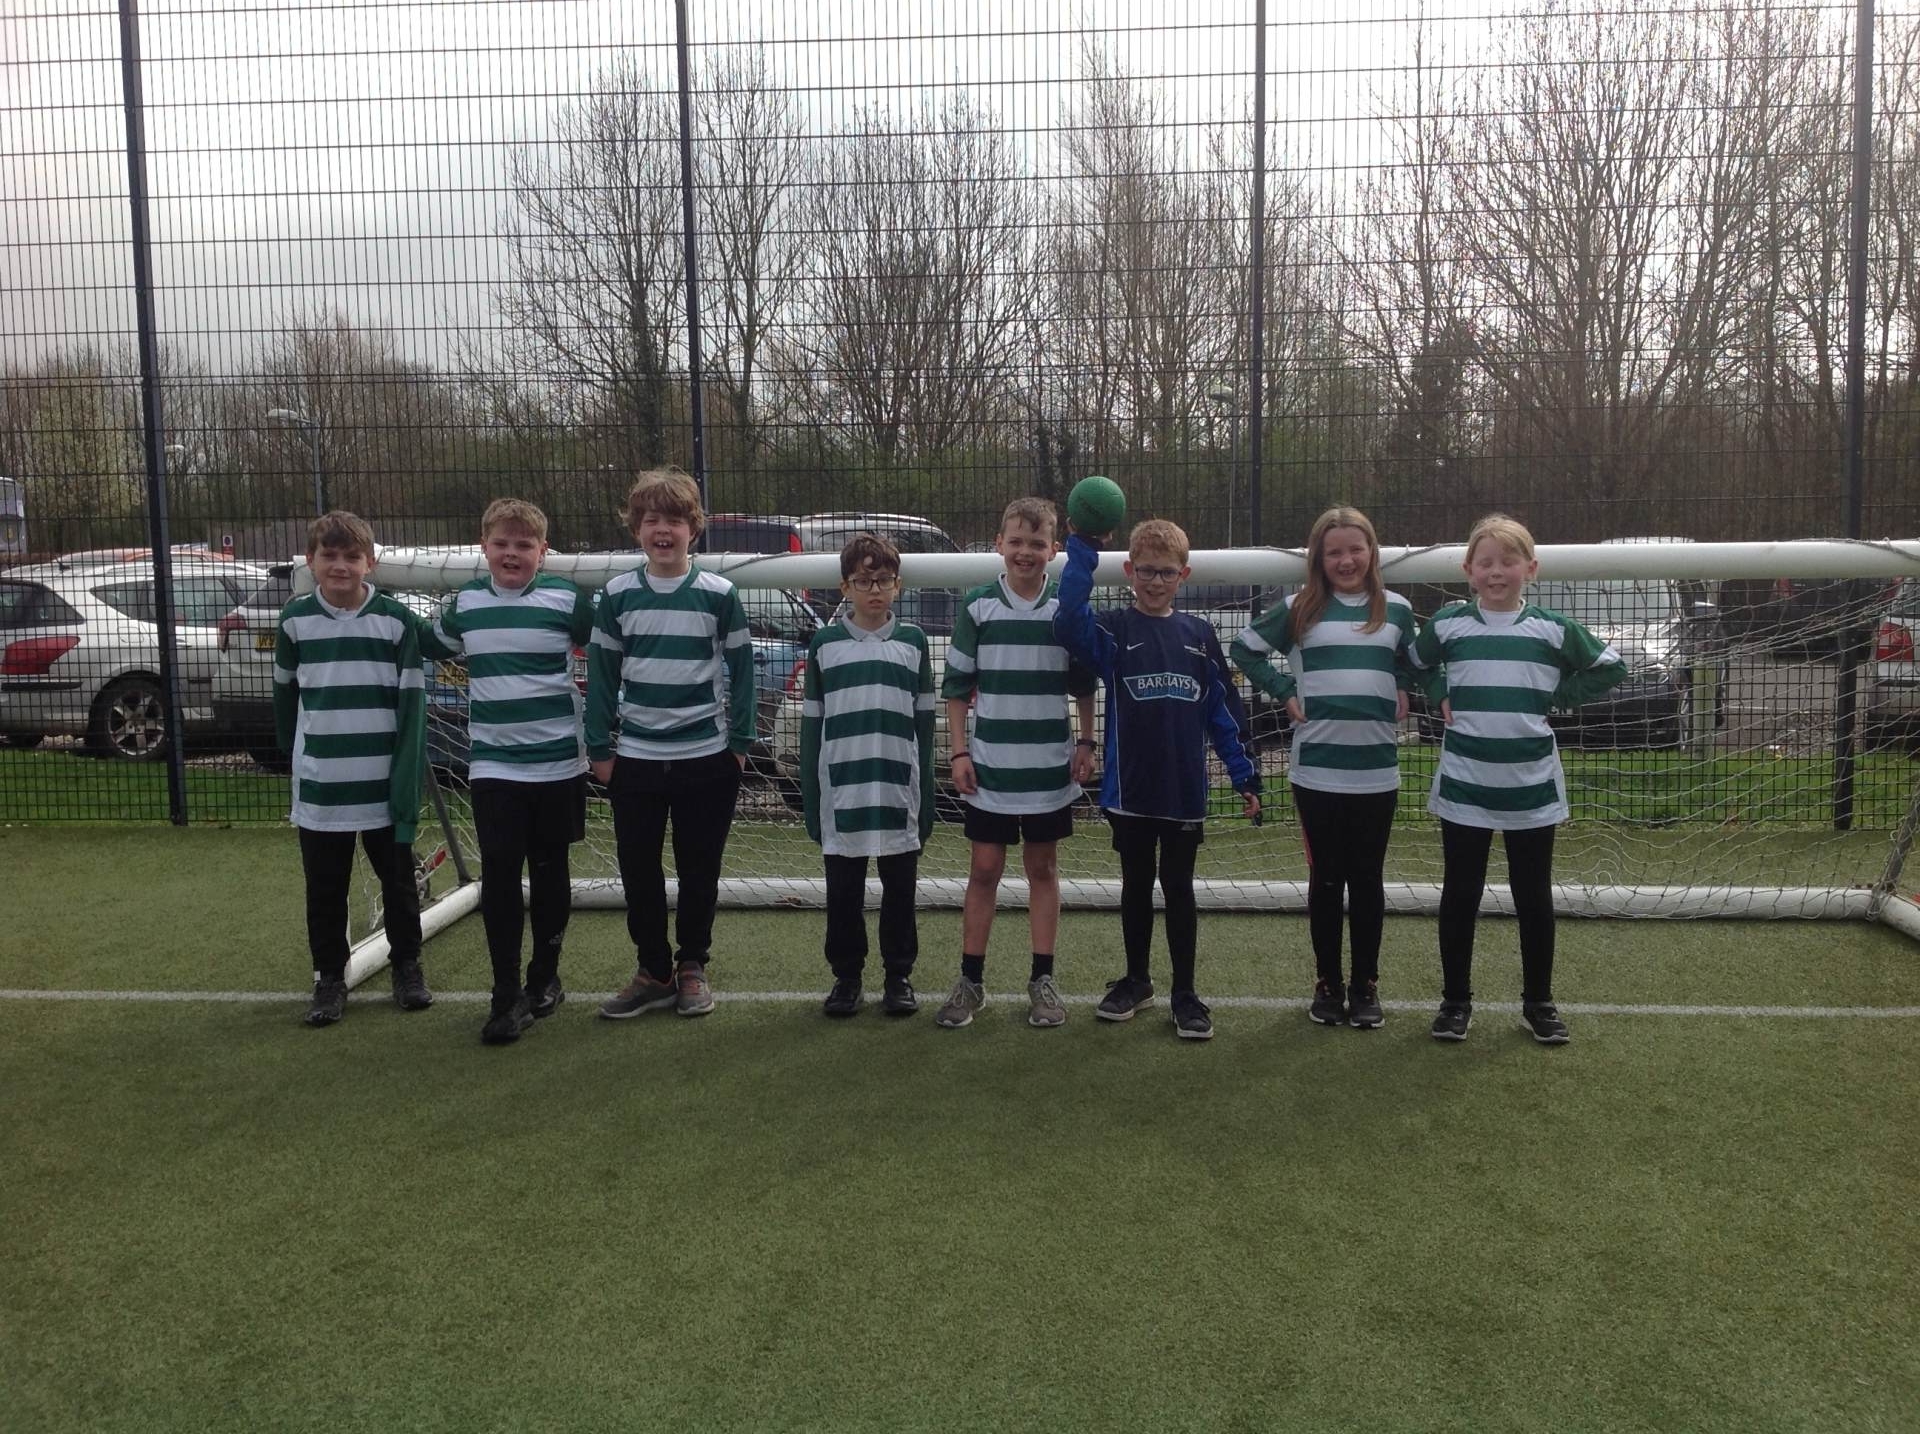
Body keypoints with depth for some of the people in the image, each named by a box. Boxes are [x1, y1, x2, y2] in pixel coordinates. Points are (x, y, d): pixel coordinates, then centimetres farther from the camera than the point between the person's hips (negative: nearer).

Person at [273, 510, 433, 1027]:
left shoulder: (396, 621, -7)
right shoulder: (295, 620, 0)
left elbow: (412, 704, -7)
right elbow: (285, 693, 13)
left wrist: (409, 779, -12)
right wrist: (295, 754, 15)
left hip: (384, 784, -1)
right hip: (320, 786, 1)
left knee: (398, 879, 12)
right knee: (325, 888, 10)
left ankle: (406, 964, 29)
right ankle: (329, 976, 24)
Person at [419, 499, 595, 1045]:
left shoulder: (567, 600, -5)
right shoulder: (464, 604, 5)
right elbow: (428, 648, 24)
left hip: (559, 764, -1)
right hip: (493, 767, 2)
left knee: (549, 872, 10)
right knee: (499, 876, -3)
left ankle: (545, 977, 25)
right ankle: (507, 996, 3)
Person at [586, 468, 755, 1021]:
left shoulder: (719, 594, -4)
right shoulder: (617, 595, 1)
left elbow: (740, 670, 1)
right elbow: (602, 674, 5)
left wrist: (740, 742, -1)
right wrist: (600, 748, 2)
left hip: (707, 761, -2)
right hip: (635, 762, 2)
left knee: (699, 871, 8)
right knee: (638, 870, 7)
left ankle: (693, 966, 25)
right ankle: (653, 971, 21)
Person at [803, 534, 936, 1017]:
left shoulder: (913, 641, 5)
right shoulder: (825, 643, 4)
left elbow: (924, 722, 7)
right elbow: (811, 724, 6)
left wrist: (927, 794, 3)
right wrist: (809, 795, 2)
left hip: (899, 788, 0)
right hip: (841, 790, 0)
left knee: (900, 888, 8)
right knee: (843, 891, 8)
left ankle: (899, 975, 20)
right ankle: (846, 976, 21)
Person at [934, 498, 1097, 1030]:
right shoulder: (977, 606, -3)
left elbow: (1084, 685, 10)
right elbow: (957, 685, 2)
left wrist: (1087, 743, 5)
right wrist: (958, 751, -2)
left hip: (1050, 769, 1)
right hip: (990, 768, -1)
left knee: (1043, 868, 9)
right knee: (984, 870, 5)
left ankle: (1042, 980, 18)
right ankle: (970, 980, 15)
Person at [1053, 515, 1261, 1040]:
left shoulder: (1199, 635, 4)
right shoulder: (1114, 629, -3)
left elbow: (1220, 711, 7)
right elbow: (1068, 622, -25)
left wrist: (1243, 775, 5)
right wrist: (1082, 551, -30)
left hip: (1185, 790, 1)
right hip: (1129, 789, -1)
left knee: (1179, 888, 9)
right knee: (1136, 885, 13)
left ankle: (1185, 993, 18)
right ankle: (1136, 981, 29)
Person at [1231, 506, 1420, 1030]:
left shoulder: (1397, 610, 5)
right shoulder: (1299, 609, 0)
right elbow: (1246, 648, 10)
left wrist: (1403, 692, 5)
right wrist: (1284, 691, 1)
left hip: (1377, 772, 1)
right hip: (1316, 771, -1)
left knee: (1368, 880, 9)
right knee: (1325, 880, 8)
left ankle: (1366, 985, 19)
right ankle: (1327, 984, 18)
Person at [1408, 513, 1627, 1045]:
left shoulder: (1554, 630, -3)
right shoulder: (1447, 625, -2)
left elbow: (1610, 667, 9)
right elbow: (1413, 667, 16)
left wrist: (1557, 697, 0)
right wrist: (1440, 700, 2)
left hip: (1533, 788, 0)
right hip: (1464, 786, 0)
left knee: (1534, 896, 10)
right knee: (1460, 893, 8)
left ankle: (1539, 1001, 25)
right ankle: (1455, 999, 21)